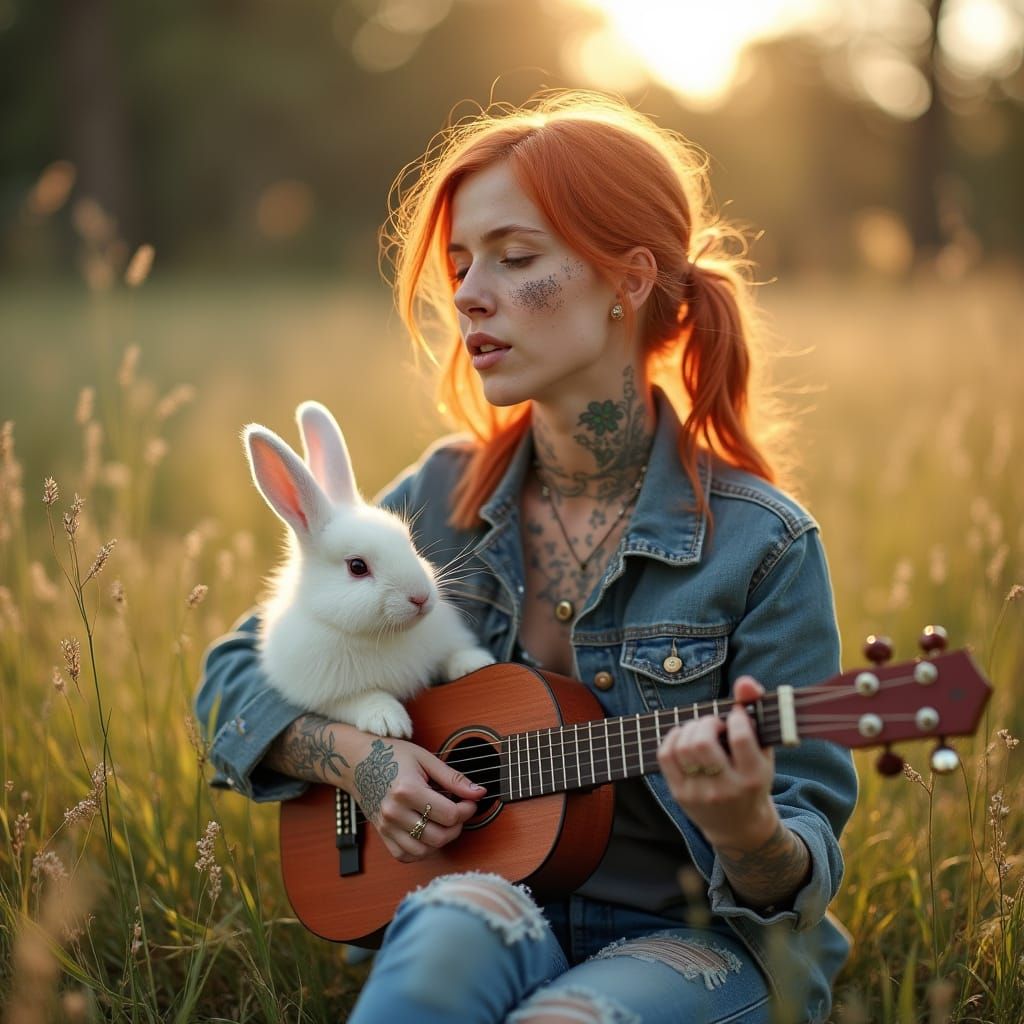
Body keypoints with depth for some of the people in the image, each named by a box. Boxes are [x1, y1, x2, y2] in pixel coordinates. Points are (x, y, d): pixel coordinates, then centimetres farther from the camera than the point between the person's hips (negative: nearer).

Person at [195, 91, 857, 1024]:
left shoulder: (761, 544, -10)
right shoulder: (442, 501, 1)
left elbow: (802, 868, -6)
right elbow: (236, 677, 11)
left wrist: (746, 829, -30)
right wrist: (357, 758, -8)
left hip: (699, 939, -2)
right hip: (490, 889, 2)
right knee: (457, 927, -34)